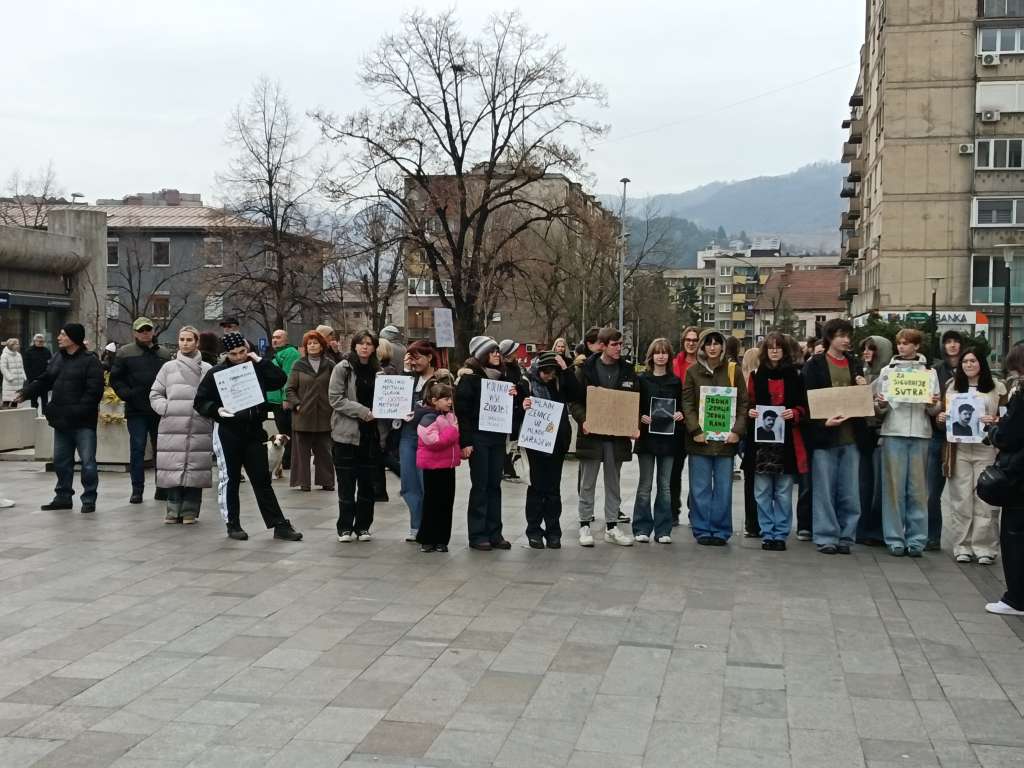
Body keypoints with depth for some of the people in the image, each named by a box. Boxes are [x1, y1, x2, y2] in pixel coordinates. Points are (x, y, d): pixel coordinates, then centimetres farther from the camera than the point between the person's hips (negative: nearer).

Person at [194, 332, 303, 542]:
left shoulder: (256, 369, 5)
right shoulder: (216, 373, -3)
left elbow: (280, 380, -7)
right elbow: (200, 401, -1)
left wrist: (260, 361, -9)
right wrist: (217, 410, -19)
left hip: (254, 431, 2)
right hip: (228, 432, -2)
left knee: (262, 479, 5)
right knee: (230, 479, 7)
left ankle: (279, 525, 6)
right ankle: (233, 525, 19)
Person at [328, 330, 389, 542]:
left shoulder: (378, 371, 10)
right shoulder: (342, 368, -2)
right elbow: (335, 398, -9)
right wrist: (361, 411, -17)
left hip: (372, 434, 4)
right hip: (347, 433, -3)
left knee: (367, 483, 7)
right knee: (347, 483, 0)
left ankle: (363, 527, 17)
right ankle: (345, 528, 9)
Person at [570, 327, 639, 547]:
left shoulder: (627, 370, 5)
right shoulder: (586, 369, -3)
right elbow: (575, 400, -1)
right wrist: (583, 420, -18)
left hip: (617, 435, 3)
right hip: (591, 433, -3)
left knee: (614, 482, 11)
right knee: (588, 483, 4)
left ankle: (612, 526, 19)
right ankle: (585, 525, 14)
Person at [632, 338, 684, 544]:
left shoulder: (675, 382, 9)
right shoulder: (642, 380, 2)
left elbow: (680, 407, 13)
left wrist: (679, 415, -8)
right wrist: (641, 417, -15)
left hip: (667, 438, 2)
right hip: (647, 436, -2)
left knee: (665, 485, 5)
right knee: (645, 485, 2)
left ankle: (663, 530, 10)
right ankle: (642, 529, 9)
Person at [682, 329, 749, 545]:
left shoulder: (733, 370, 5)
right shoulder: (693, 371, 5)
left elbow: (743, 403, 3)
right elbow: (687, 403, 0)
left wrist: (737, 430, -7)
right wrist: (695, 430, -11)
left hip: (726, 437, 0)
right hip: (700, 438, 0)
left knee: (723, 487, 5)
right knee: (700, 487, 4)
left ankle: (721, 531, 14)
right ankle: (702, 530, 12)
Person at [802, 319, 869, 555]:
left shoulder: (855, 363, 14)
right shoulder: (814, 365, 0)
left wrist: (863, 387, -1)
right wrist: (823, 421, -18)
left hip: (851, 436, 4)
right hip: (824, 435, -4)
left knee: (850, 492, 6)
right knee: (824, 491, 0)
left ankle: (846, 536, 14)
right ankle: (826, 537, 7)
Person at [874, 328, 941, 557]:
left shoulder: (929, 372, 13)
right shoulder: (888, 371, 12)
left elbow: (934, 411, 10)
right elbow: (879, 410, 9)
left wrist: (933, 405, -11)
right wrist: (880, 405, -12)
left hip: (920, 434, 0)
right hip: (893, 432, 0)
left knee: (918, 488, -1)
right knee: (894, 486, -3)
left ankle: (916, 540, 4)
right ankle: (895, 539, 1)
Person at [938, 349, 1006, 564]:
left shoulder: (997, 387, 5)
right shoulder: (952, 386, 14)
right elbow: (944, 414, 20)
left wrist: (994, 421, -15)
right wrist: (940, 417, -2)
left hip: (986, 450, -2)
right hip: (959, 449, 2)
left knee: (985, 499, -2)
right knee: (960, 498, 2)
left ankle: (985, 548, 5)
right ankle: (962, 546, 8)